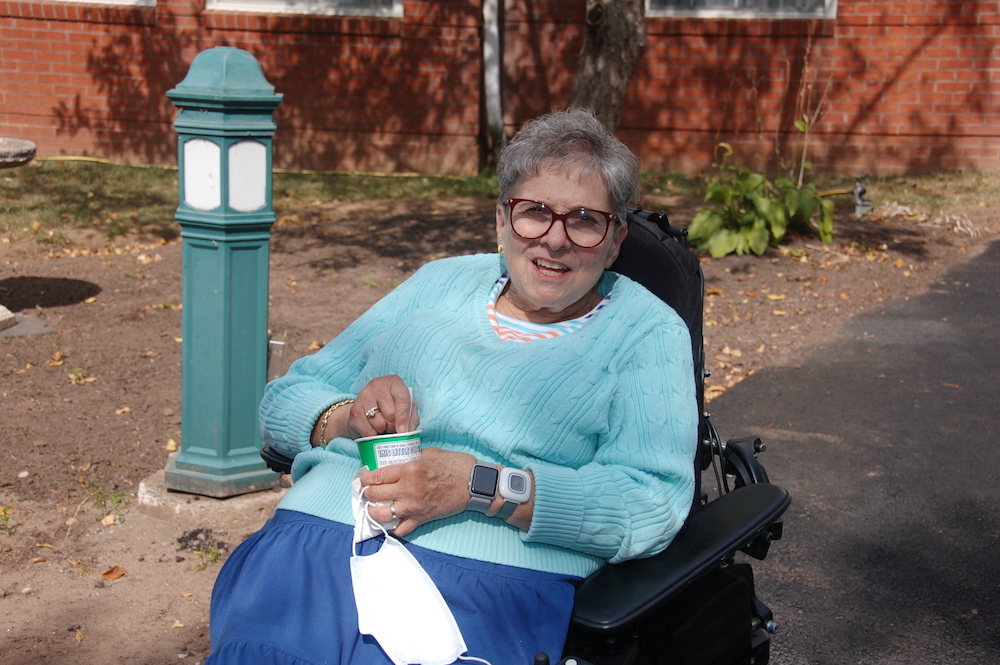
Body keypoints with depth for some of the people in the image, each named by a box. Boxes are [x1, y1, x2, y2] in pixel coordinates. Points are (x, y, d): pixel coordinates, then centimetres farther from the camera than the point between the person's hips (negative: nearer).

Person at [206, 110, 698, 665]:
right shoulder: (443, 282, 21)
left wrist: (480, 484, -16)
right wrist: (347, 417, -4)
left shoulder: (649, 332, 10)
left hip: (487, 577, -3)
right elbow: (285, 400, 21)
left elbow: (654, 503, -6)